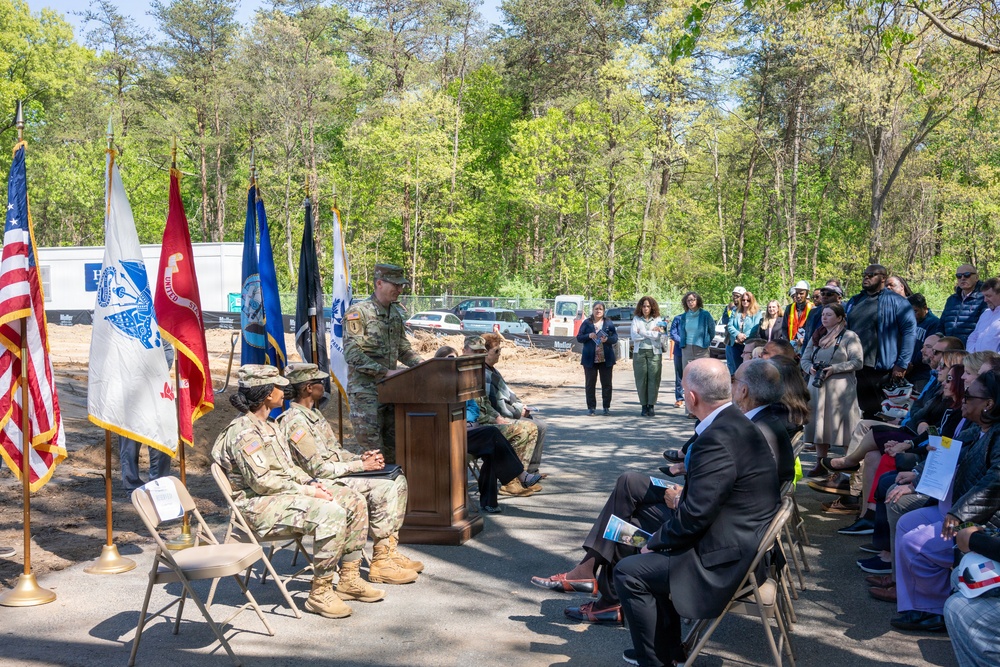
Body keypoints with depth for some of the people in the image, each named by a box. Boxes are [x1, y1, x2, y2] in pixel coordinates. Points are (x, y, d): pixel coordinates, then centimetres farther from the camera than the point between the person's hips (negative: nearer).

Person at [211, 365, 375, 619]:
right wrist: (305, 491, -17)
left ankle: (349, 579, 6)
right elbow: (261, 481, -21)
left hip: (286, 493, 10)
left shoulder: (268, 427, 17)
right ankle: (319, 593, -21)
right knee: (331, 514, -30)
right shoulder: (243, 433, -16)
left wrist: (311, 483, 4)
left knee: (354, 501, 1)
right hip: (260, 505, -10)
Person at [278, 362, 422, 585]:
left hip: (334, 475, 10)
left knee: (398, 481, -1)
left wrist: (361, 457, 0)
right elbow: (318, 469, -21)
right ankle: (380, 562, -16)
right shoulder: (295, 422, -18)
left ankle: (390, 550, 3)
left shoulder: (314, 413, 15)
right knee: (383, 489, -24)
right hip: (322, 485, -10)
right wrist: (361, 466, -16)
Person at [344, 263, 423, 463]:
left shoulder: (397, 313, 13)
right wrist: (385, 372, -22)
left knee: (392, 451, 11)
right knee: (371, 453, -7)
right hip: (365, 392, -7)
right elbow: (352, 353, -18)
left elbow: (403, 349, 20)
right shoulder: (358, 312, -11)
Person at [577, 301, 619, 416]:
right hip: (590, 358, -1)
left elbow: (615, 337, 3)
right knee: (590, 384, 2)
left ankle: (606, 407, 12)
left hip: (606, 358, 1)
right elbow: (579, 337, 4)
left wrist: (608, 339, -17)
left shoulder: (609, 323, 8)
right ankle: (591, 407, 9)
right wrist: (589, 336, -14)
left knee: (607, 384, 3)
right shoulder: (586, 323, 6)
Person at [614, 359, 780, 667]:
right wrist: (684, 497, 7)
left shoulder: (717, 439, -26)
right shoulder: (735, 422, 6)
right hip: (745, 542, 10)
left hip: (728, 560, -10)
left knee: (629, 572, -6)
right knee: (656, 553, 23)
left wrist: (654, 543, -9)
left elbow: (694, 516, -24)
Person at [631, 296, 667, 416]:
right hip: (639, 352, 0)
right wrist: (653, 333, -2)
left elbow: (663, 337, -3)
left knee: (654, 379, -5)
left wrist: (644, 333, -5)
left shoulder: (657, 320, 10)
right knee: (641, 379, -2)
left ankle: (651, 405, 0)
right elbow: (634, 336, -4)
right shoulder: (636, 319, 10)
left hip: (655, 352, 0)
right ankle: (644, 405, 4)